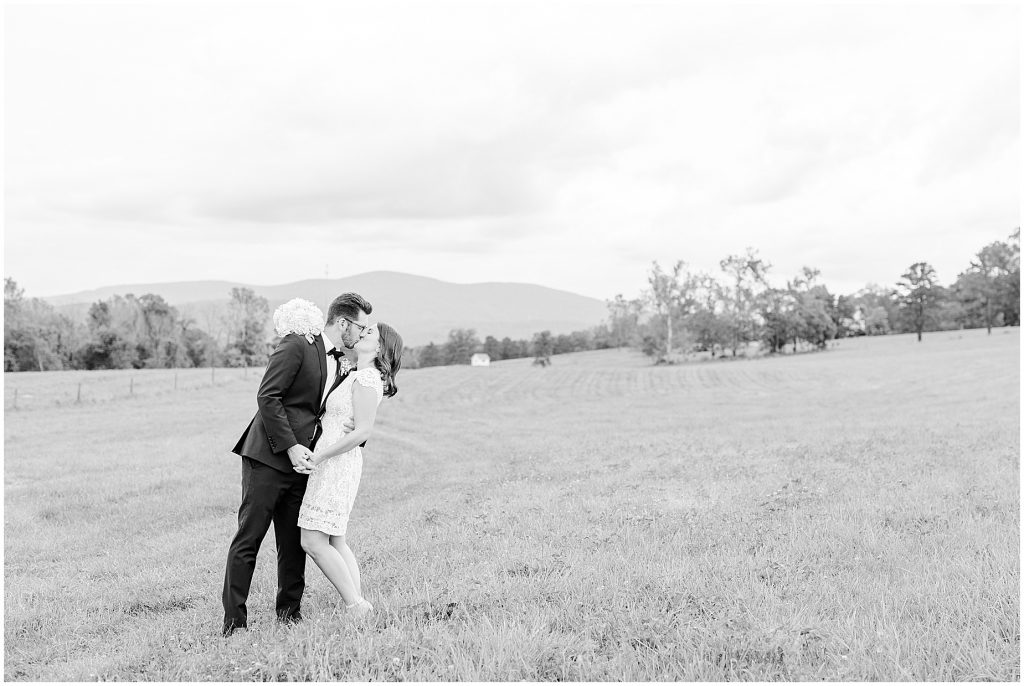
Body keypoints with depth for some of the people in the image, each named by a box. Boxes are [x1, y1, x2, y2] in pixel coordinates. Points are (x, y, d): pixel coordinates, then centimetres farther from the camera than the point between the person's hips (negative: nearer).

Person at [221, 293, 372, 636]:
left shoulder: (339, 363, 15)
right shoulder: (296, 346, -10)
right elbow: (267, 397, -16)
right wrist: (290, 446, -19)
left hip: (300, 462, 7)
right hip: (268, 456, -7)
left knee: (294, 542, 8)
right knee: (248, 539, -3)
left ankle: (289, 610, 20)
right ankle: (234, 620, 3)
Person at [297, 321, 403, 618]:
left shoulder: (366, 377, -14)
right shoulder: (356, 375, 15)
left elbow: (363, 430, -19)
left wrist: (318, 456, -18)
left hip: (336, 463, -10)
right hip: (334, 463, 10)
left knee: (313, 541, -9)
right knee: (335, 541, 12)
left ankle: (356, 606, -5)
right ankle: (360, 603, 13)